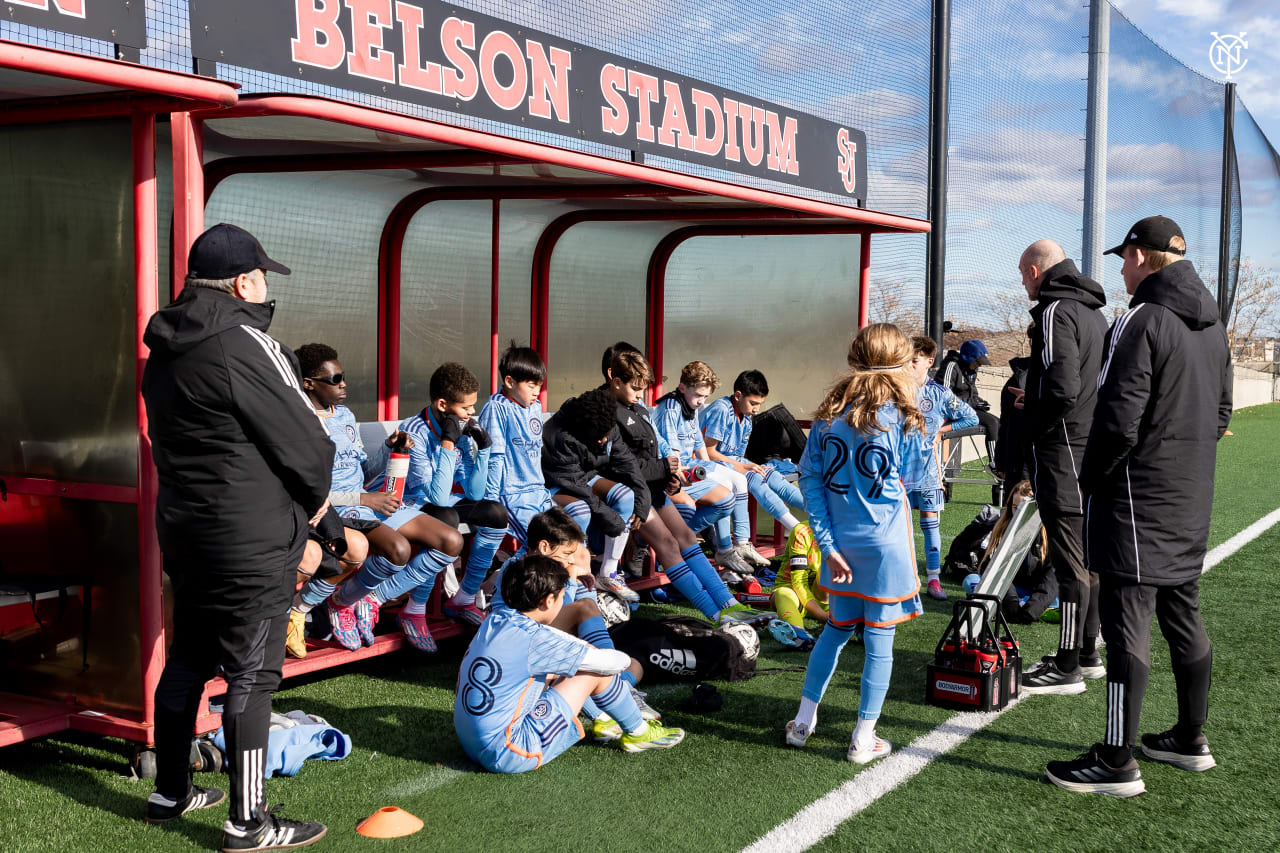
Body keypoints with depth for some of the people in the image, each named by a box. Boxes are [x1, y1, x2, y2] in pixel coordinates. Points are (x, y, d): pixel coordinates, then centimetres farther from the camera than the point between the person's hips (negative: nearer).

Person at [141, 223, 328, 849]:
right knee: (252, 672, -2)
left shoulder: (165, 350, 10)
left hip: (182, 524, 9)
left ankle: (170, 793, 31)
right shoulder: (244, 343, -18)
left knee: (188, 658, 19)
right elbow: (302, 438, -16)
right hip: (252, 537, -9)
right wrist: (316, 495, 4)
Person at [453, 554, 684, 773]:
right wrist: (627, 661, 13)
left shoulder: (496, 619, 5)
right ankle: (638, 733, 20)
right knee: (597, 672, -2)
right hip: (505, 757, -9)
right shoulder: (534, 640, -19)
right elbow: (608, 662, -9)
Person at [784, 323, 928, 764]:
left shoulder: (829, 414, 1)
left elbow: (809, 477, -2)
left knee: (837, 629, 20)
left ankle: (803, 720, 25)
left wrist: (827, 543, -2)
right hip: (884, 545, -4)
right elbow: (912, 475, 4)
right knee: (879, 640, 6)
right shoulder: (901, 418, -10)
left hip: (840, 543, 4)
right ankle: (863, 740, 12)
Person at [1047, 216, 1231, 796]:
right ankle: (1190, 740, 29)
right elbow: (1220, 415, 19)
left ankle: (1118, 763, -2)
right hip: (1192, 504, 9)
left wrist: (1090, 481, -8)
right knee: (1183, 617, 18)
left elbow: (1118, 420, -21)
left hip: (1138, 502, -9)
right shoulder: (1212, 326, 12)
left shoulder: (1141, 322, -17)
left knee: (1127, 623, -5)